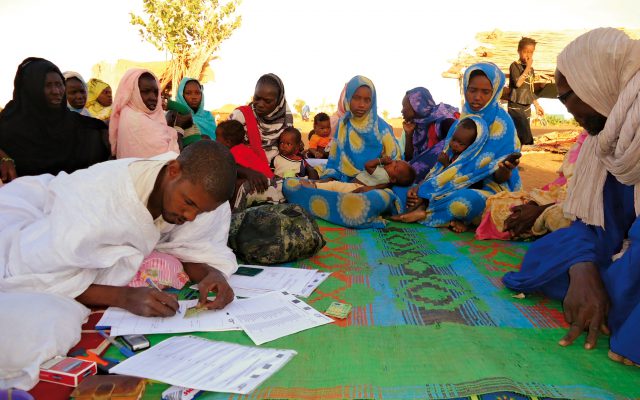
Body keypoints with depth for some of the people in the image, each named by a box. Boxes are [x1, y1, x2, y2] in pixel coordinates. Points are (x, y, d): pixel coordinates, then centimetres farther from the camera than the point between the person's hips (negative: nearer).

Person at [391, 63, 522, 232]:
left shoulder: (501, 123, -10)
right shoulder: (464, 119, 8)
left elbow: (500, 178, -12)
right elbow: (445, 161, 5)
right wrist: (422, 187, -10)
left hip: (490, 190, -6)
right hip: (459, 186, 6)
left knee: (465, 201, -39)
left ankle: (424, 209, -17)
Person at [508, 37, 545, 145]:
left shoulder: (531, 69, 14)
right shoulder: (515, 65, -7)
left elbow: (530, 90, 20)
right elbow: (518, 83, -22)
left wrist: (537, 105, 19)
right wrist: (527, 68, -19)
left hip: (527, 107, 7)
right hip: (515, 106, -7)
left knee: (520, 137, 8)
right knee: (527, 138, -14)